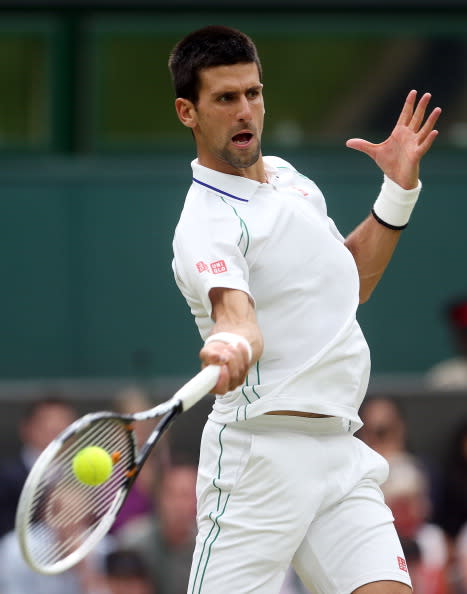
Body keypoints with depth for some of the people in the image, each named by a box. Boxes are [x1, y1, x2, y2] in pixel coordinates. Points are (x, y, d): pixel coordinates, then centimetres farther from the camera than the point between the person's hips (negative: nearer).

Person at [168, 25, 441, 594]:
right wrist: (232, 344, -54)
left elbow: (351, 280, 28)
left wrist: (399, 190, 17)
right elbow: (235, 311, -31)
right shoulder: (207, 223, -12)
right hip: (262, 454, -7)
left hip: (341, 452, 7)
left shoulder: (288, 177, 15)